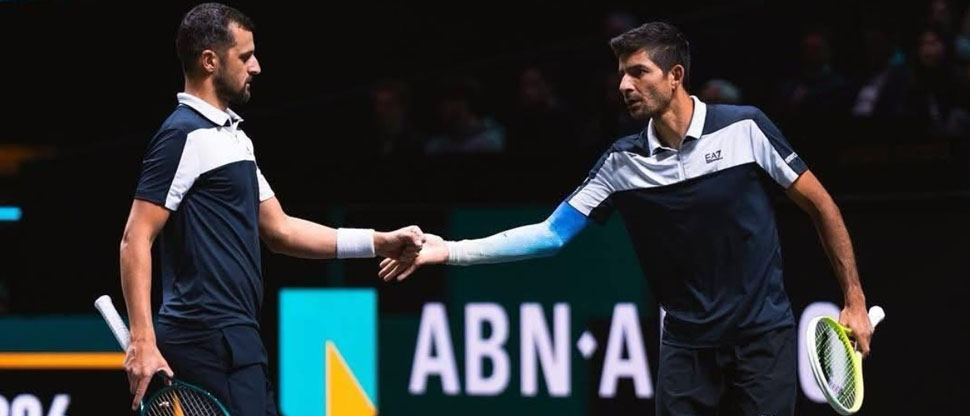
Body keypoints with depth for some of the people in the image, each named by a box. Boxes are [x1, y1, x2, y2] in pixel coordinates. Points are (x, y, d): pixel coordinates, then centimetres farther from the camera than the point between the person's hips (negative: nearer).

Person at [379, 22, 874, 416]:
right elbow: (552, 234, -3)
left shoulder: (745, 128, -8)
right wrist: (450, 251, -13)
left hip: (763, 333, -3)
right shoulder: (623, 162, -1)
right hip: (687, 344, 3)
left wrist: (854, 301, -1)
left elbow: (820, 206, 0)